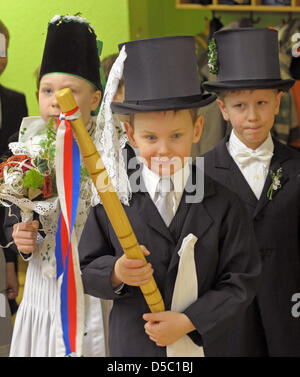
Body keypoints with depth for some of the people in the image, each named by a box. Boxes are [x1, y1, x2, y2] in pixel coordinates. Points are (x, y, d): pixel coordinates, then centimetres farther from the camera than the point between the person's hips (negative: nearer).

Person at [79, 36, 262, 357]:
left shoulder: (222, 205, -7)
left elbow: (241, 281, -6)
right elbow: (86, 269, -2)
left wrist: (189, 322, -16)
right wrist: (115, 273, -23)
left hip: (202, 345, 0)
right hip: (130, 344, 0)